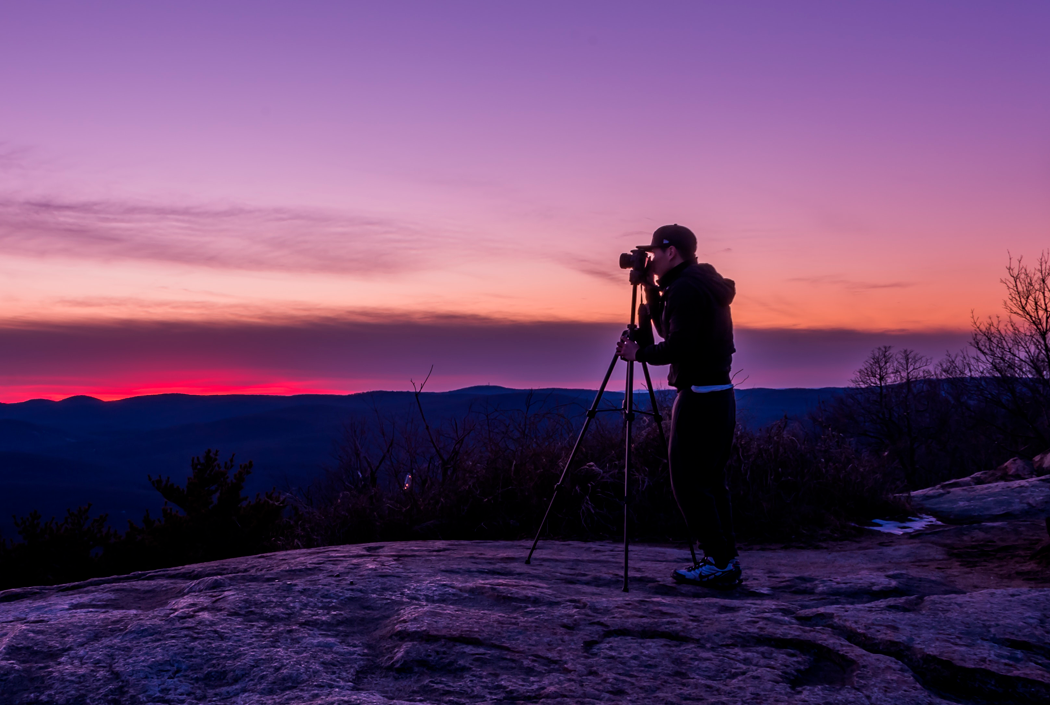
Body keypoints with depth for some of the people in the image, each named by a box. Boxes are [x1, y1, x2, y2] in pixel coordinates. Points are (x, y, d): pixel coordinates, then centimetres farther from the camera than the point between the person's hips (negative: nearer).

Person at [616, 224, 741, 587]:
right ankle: (726, 560, 17)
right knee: (710, 480, 14)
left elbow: (677, 348, -22)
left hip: (698, 398, -10)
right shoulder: (705, 285, 17)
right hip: (721, 394, 10)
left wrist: (639, 353, -7)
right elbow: (670, 331, 24)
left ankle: (718, 563, 0)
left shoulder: (685, 288, -14)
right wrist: (651, 290, 16)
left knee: (689, 482, -3)